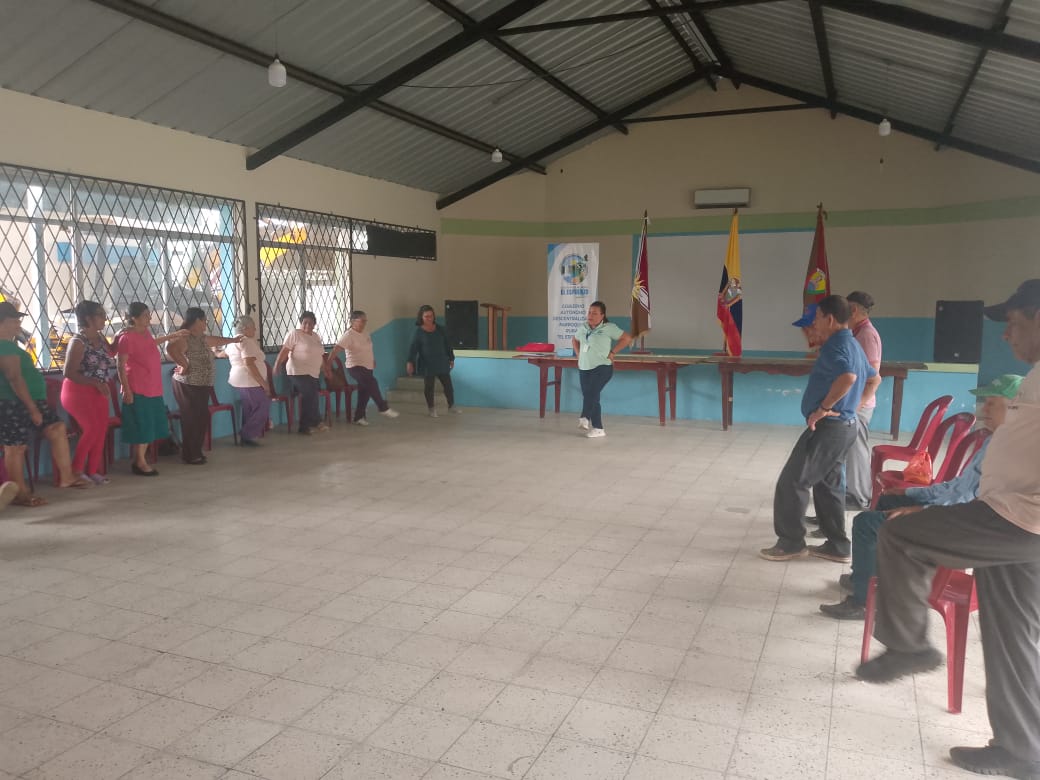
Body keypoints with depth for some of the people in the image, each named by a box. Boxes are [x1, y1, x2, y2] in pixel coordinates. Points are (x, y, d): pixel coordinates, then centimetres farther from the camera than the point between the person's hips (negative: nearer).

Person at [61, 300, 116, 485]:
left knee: (101, 430, 5)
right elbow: (69, 372, -19)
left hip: (98, 392, 8)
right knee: (91, 429, -12)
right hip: (79, 392, -7)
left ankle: (92, 471, 15)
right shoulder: (78, 342, -17)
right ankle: (76, 470, 3)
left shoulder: (100, 337, 6)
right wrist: (97, 383, -21)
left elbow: (110, 355, 24)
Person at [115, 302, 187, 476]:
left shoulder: (145, 331, 9)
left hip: (152, 388, 9)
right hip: (137, 389, -9)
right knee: (141, 425, -2)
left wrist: (172, 336, 34)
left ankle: (136, 460, 22)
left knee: (149, 425, 12)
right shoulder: (127, 337, -16)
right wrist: (126, 390, -17)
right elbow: (120, 366, -15)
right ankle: (140, 462, 8)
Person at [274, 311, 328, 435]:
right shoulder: (295, 334, -5)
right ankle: (316, 422, -1)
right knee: (311, 395, -17)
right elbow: (284, 352, -11)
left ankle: (304, 427, 13)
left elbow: (320, 355, 24)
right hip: (298, 373, -7)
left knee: (308, 398, 4)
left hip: (313, 374, 7)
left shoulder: (316, 337, 16)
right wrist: (276, 367, -20)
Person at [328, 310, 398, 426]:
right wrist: (328, 364, -26)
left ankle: (359, 417, 16)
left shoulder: (365, 334, 11)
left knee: (364, 392, 8)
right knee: (372, 384, -24)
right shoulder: (349, 335, -14)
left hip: (367, 367, 8)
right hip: (355, 367, -8)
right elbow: (336, 349, -20)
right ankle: (384, 408, -12)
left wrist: (373, 360, 17)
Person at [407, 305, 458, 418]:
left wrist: (451, 359, 11)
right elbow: (413, 348, -10)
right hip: (427, 364, -3)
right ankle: (431, 408, 20)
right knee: (428, 387, 5)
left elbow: (447, 345, 10)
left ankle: (451, 406, 22)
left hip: (442, 362, 3)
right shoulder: (418, 331, -6)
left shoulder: (440, 329, 2)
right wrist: (410, 362, -20)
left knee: (448, 384, 5)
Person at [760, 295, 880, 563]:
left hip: (828, 427, -10)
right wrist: (854, 406, 19)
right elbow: (874, 379, 27)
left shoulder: (835, 345, -16)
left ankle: (791, 542, 5)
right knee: (828, 485, 16)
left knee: (791, 482, -3)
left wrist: (824, 407, -25)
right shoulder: (852, 345, 16)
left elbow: (848, 377, -35)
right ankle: (837, 546, 20)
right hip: (843, 426, 10)